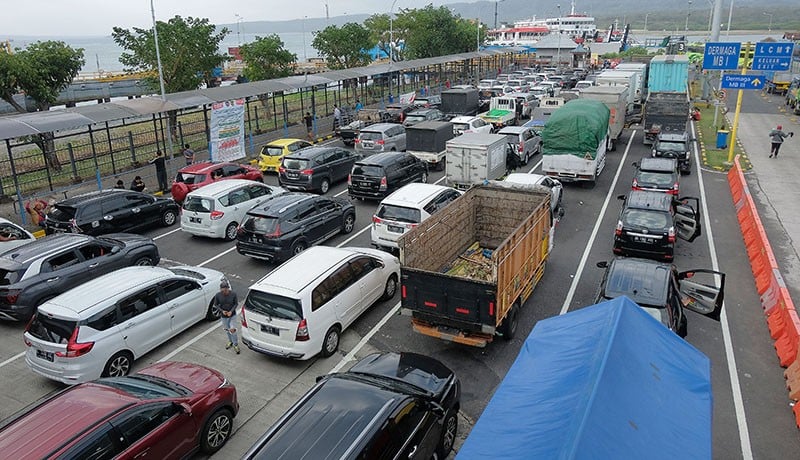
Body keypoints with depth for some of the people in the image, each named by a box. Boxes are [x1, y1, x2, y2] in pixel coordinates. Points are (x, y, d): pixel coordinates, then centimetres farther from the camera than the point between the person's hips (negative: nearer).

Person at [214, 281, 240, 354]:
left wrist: (231, 311, -20)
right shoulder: (218, 295, -18)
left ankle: (235, 345, 15)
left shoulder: (233, 294, -20)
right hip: (223, 316, 2)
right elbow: (215, 305, -4)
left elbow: (236, 303, -7)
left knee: (232, 330, -7)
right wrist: (222, 310, -18)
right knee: (227, 330, 19)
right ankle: (230, 341, 45)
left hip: (232, 315, -2)